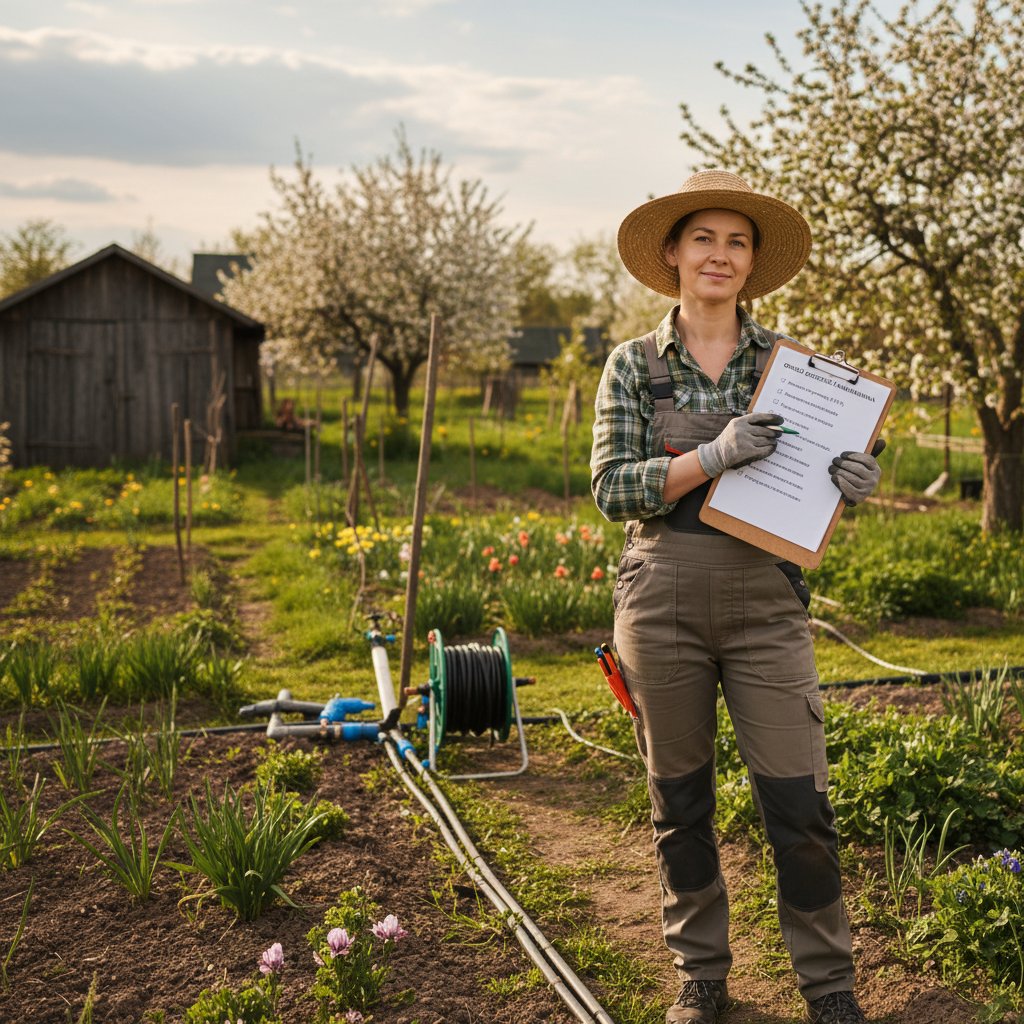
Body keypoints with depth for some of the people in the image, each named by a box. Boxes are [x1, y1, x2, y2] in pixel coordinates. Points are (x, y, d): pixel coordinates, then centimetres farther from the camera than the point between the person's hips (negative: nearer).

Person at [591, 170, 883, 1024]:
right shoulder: (633, 365, 3)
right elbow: (611, 486, -6)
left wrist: (851, 479, -13)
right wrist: (713, 456, -20)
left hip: (765, 603, 0)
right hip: (662, 604, 0)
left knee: (799, 805, 0)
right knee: (680, 804, 11)